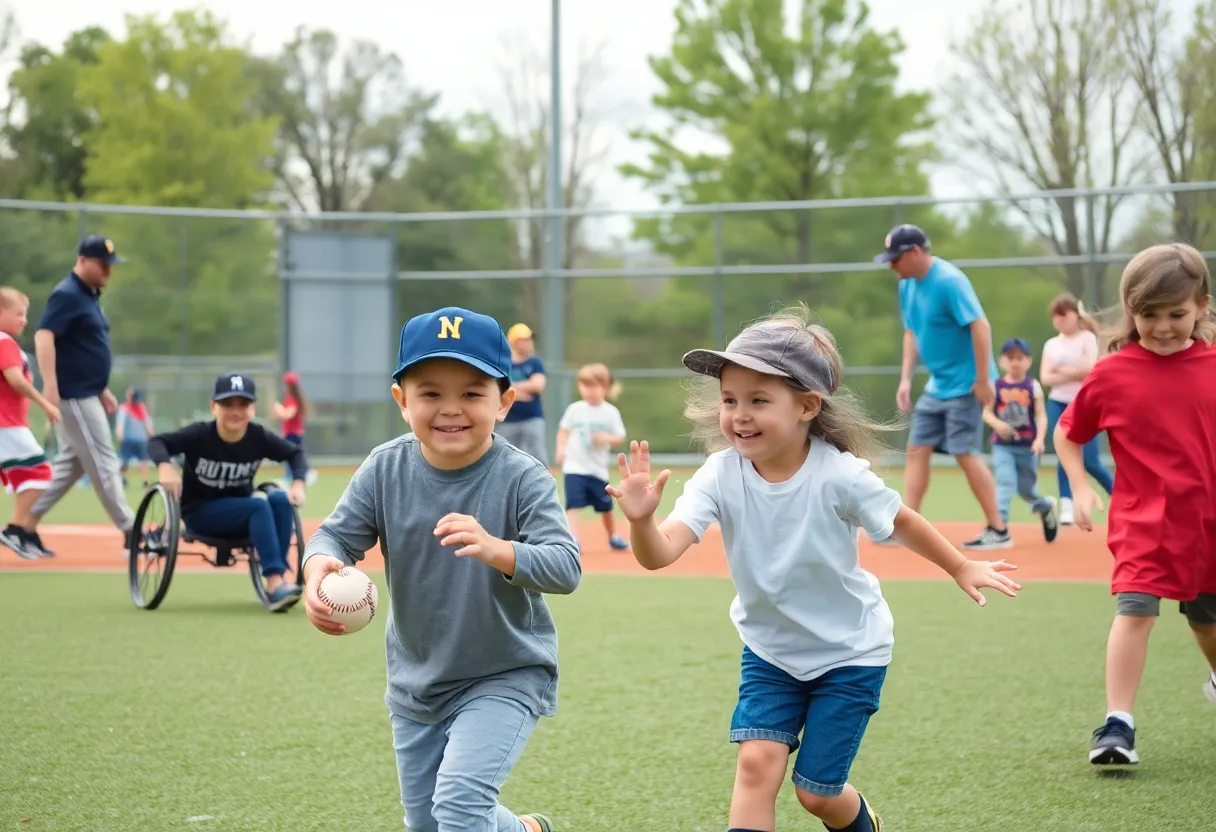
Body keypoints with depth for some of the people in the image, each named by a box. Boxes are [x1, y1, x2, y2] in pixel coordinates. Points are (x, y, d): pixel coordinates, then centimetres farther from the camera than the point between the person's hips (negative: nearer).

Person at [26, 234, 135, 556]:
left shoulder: (90, 297, 16)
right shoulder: (67, 295, -14)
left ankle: (26, 525, 14)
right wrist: (50, 384, -33)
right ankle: (131, 534, -2)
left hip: (86, 394, 10)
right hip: (74, 396, -10)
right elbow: (44, 336, -24)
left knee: (71, 464, 13)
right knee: (102, 463, -5)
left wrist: (103, 390, 23)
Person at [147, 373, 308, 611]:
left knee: (279, 499, -24)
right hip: (200, 512, -4)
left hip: (239, 513, 4)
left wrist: (298, 483, -15)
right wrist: (165, 466, -40)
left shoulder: (259, 438, -8)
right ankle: (275, 583, -38)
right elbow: (156, 442, -19)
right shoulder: (200, 435, -17)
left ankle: (278, 576, -27)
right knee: (259, 506, -29)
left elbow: (295, 453, 3)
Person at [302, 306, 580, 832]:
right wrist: (318, 566, -35)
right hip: (415, 682, 5)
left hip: (506, 676, -5)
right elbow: (339, 532, -10)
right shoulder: (385, 469, -10)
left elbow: (566, 566, -29)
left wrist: (496, 550, -49)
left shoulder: (522, 478, -21)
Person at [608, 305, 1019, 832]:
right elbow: (660, 552, -34)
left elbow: (899, 521, -7)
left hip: (850, 651, -2)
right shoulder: (721, 475, -21)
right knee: (757, 762, -15)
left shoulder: (840, 475, -27)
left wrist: (962, 569, 5)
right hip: (770, 649, 2)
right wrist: (640, 519, -56)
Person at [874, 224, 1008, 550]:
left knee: (965, 454, -7)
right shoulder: (907, 286, 7)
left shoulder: (949, 281, -20)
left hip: (964, 386, -9)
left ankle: (998, 530, 1)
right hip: (936, 385, 9)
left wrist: (983, 381, -24)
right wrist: (905, 379, 10)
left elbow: (980, 327, -23)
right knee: (917, 449, 6)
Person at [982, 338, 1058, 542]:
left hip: (1027, 447, 0)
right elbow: (987, 413, -2)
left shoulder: (1033, 387, -2)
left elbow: (1041, 416, -6)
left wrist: (1040, 439, -20)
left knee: (1027, 489, 11)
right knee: (1005, 483, -17)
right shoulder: (996, 386, -1)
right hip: (1002, 446, 0)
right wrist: (997, 423, -23)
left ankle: (1045, 507, 43)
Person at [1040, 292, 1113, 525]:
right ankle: (1066, 507, -5)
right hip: (1058, 404, 4)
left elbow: (1088, 369, -16)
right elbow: (1045, 378, -2)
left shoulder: (1087, 338, -2)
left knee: (1090, 462, -6)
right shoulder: (1051, 344, 9)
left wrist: (1060, 370, -6)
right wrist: (1073, 374, -14)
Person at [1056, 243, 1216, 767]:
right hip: (1144, 519, -3)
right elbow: (1068, 433, 5)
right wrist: (1080, 489, -6)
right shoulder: (1112, 374, -8)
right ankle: (1118, 723, -12)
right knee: (1135, 610, -16)